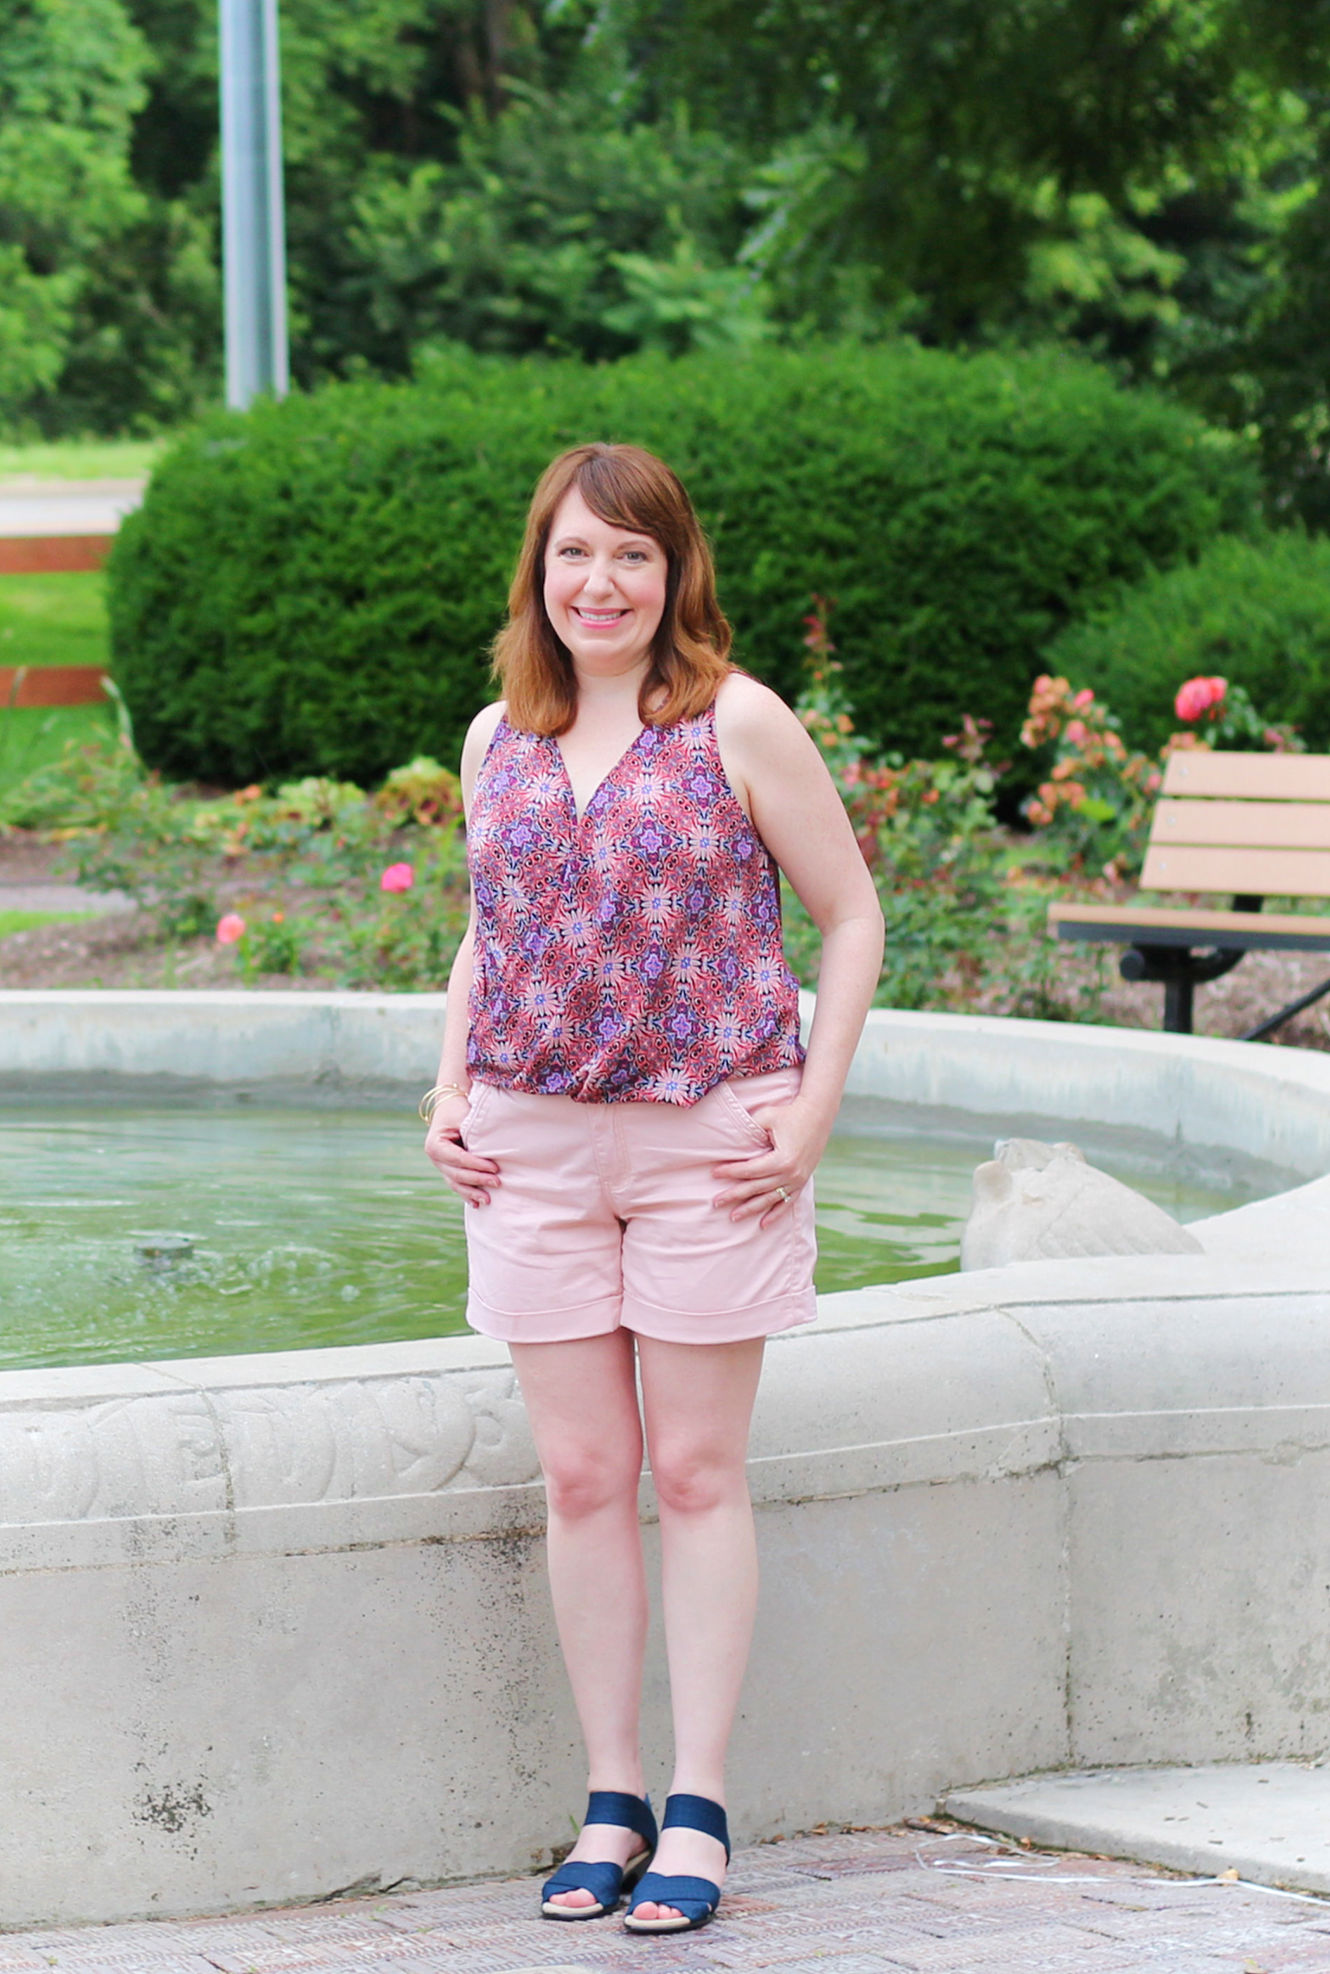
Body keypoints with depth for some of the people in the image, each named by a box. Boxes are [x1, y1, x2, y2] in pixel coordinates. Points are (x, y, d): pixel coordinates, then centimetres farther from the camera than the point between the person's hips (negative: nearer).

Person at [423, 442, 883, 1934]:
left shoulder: (737, 725, -4)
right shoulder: (496, 741, 9)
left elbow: (851, 915, 0)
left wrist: (815, 1110, -8)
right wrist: (447, 1097, 8)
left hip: (710, 1141, -4)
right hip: (535, 1143, 4)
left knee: (697, 1474, 1)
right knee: (580, 1477, 5)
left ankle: (697, 1811, 7)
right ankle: (611, 1804, 13)